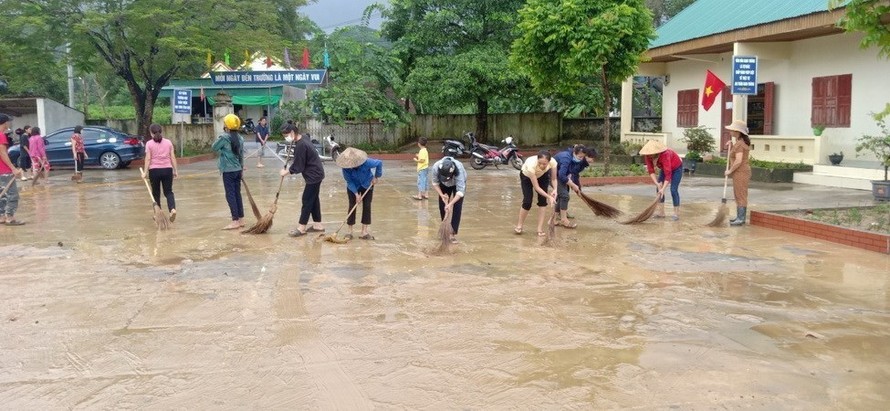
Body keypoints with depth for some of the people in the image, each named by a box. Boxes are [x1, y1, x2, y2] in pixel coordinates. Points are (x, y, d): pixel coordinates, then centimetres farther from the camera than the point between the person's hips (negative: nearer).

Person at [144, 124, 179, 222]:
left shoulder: (149, 144, -3)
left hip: (154, 170, -1)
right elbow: (173, 158, 2)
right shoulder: (168, 142, 3)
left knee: (156, 193, 12)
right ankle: (172, 209, -19)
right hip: (167, 170, 1)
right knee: (168, 192, 6)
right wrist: (175, 170, 7)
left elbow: (148, 159, -7)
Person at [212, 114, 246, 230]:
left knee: (230, 195, -3)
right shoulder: (240, 138, 5)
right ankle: (241, 219, 17)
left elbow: (214, 147, 0)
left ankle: (235, 221, -4)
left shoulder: (224, 137, -14)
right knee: (237, 194, 12)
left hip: (228, 171, -6)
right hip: (238, 170, 6)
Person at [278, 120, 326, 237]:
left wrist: (286, 172, -4)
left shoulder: (300, 145, -23)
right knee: (314, 199, 14)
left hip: (313, 175, -10)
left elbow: (298, 167, -17)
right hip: (316, 173, 10)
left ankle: (301, 228, 2)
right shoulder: (303, 140, 8)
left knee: (307, 200, -4)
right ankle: (318, 225, 21)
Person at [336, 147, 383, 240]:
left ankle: (364, 231, 2)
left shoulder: (366, 162, -35)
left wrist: (376, 176, -15)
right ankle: (350, 231, 4)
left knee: (367, 206, -3)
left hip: (367, 185, 0)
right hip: (353, 187, 0)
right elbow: (349, 181, -20)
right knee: (352, 206, -3)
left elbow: (379, 163, -21)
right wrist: (356, 193, -25)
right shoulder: (346, 167, -30)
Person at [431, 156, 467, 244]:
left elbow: (460, 191, -42)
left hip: (458, 183, -3)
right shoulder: (436, 167, -37)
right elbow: (435, 183, -17)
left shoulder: (459, 169, -45)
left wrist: (450, 204, -46)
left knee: (457, 208, -12)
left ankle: (454, 234, -6)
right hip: (444, 185, 3)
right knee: (442, 207, 1)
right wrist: (441, 195, -27)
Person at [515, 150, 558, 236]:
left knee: (543, 200, -9)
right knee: (527, 201, -10)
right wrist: (549, 196, -42)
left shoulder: (553, 162, -35)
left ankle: (540, 229, 0)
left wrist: (555, 189, -36)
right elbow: (536, 187, -37)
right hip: (526, 176, -3)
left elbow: (554, 179, -18)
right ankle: (519, 226, 13)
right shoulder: (531, 164, -45)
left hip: (542, 176, 3)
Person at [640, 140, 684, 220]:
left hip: (676, 168, -6)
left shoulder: (665, 155, -42)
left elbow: (668, 174, -43)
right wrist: (657, 183, -33)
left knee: (673, 190, -14)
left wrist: (663, 189, -48)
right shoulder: (648, 155, -25)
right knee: (658, 188, -3)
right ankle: (661, 212, 3)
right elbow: (651, 171, -21)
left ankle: (677, 214, -5)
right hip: (665, 168, 6)